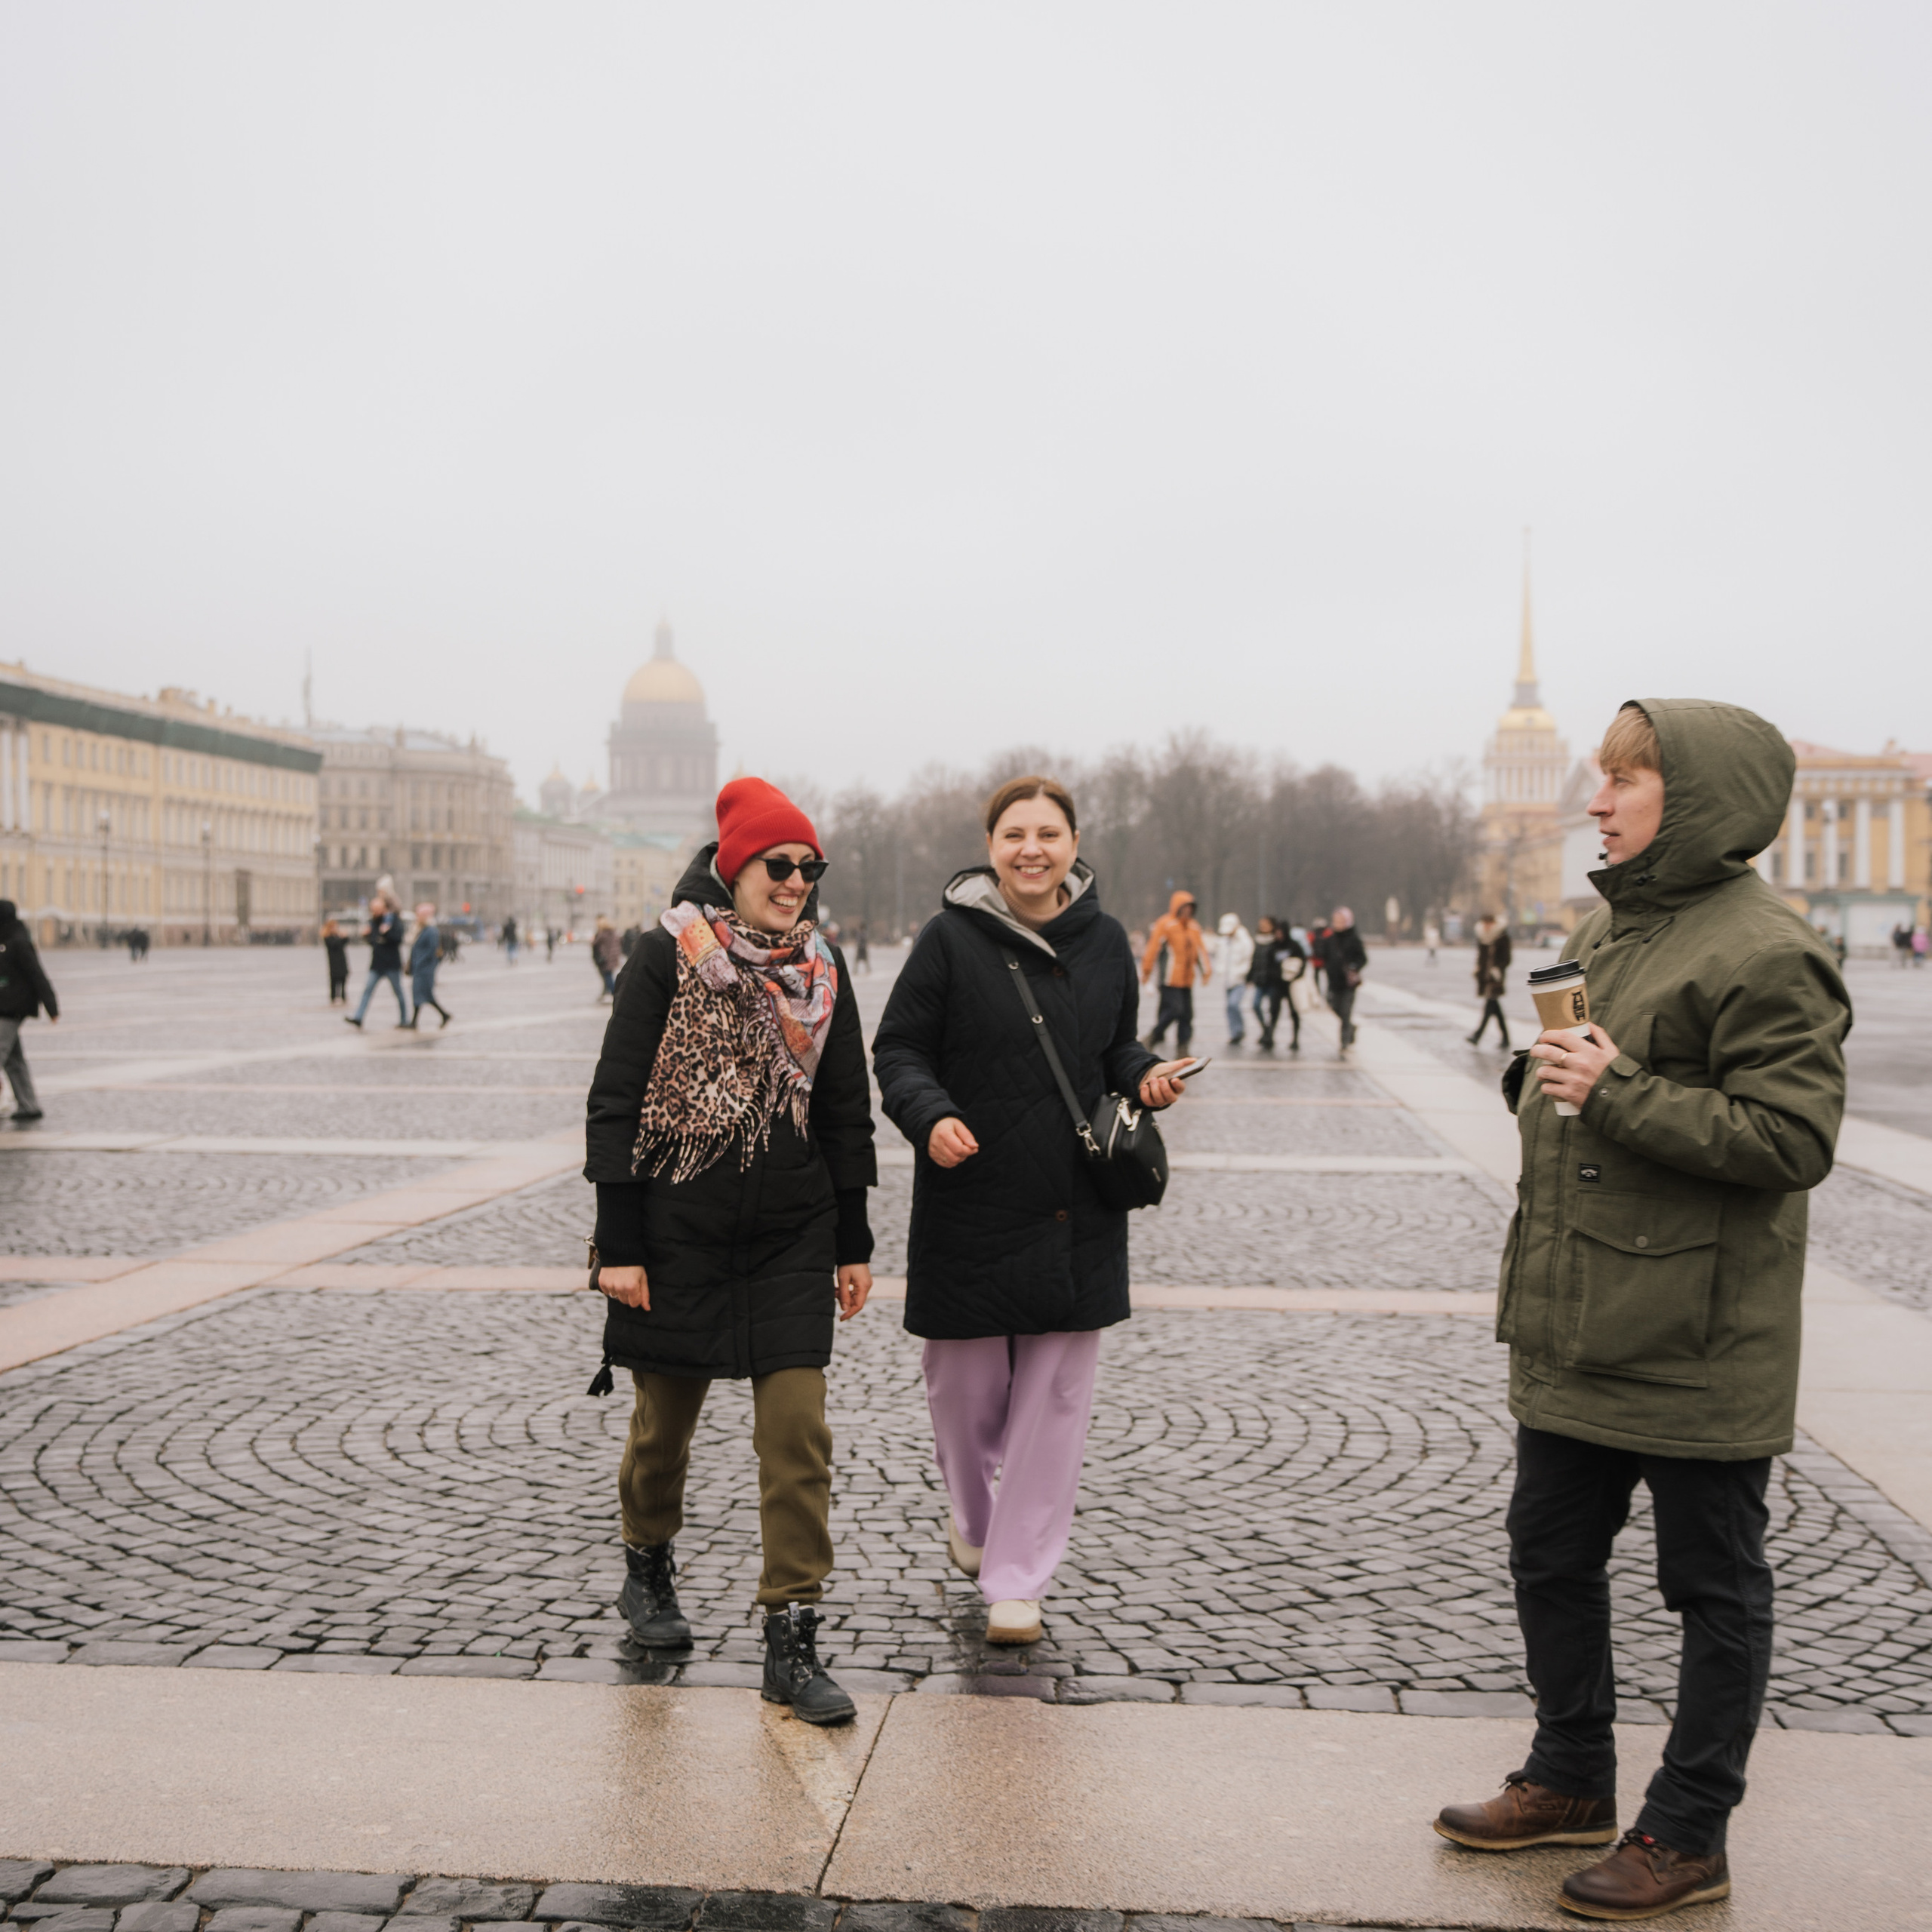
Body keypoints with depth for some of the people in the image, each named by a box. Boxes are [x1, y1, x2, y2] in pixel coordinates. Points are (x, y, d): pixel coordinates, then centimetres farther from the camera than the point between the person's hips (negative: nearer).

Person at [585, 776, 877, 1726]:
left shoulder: (820, 968, 6)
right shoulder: (666, 957, -7)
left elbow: (845, 1109, 13)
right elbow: (616, 1101, -7)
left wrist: (853, 1241, 12)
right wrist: (618, 1244, -11)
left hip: (791, 1237, 3)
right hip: (680, 1230, -3)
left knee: (797, 1431, -6)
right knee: (665, 1416, 12)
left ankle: (792, 1639, 0)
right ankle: (647, 1566, 40)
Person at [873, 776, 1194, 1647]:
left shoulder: (1105, 940, 5)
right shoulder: (950, 938, -6)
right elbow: (898, 1051, -3)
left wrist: (1146, 1076, -3)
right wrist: (930, 1116, -21)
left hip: (1077, 1214, 3)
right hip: (970, 1206, -2)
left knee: (1055, 1396, 3)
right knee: (965, 1385, 9)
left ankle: (1018, 1580, 15)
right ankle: (973, 1515, 40)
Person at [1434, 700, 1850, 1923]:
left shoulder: (1765, 954, -17)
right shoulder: (1607, 931, 12)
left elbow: (1795, 1138, -23)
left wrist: (1620, 1095, -24)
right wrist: (1542, 1077, 8)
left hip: (1697, 1353, -9)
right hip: (1579, 1340, 9)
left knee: (1716, 1590, 8)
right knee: (1551, 1557, 19)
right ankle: (1573, 1782, 37)